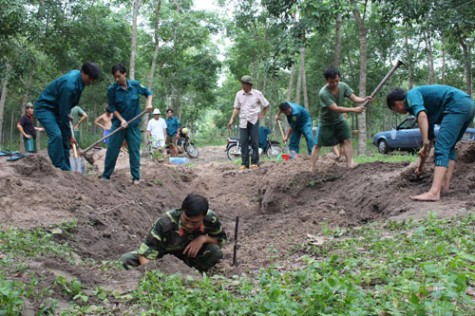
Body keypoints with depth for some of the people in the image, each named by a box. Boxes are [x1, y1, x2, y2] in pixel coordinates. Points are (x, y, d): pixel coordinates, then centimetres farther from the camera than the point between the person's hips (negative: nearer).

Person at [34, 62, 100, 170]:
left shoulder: (78, 75, -4)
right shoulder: (69, 85, -31)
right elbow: (64, 112, -26)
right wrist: (69, 135, -18)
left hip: (56, 109, 9)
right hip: (44, 107, -9)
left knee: (64, 138, 4)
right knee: (56, 135, -25)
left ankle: (66, 170, 8)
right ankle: (58, 168, -21)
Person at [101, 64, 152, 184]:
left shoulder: (135, 85, -7)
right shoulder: (112, 89, -11)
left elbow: (148, 92, 9)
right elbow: (112, 108, -6)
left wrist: (149, 103, -8)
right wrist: (122, 120, -17)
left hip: (133, 125, 1)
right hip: (118, 123, -1)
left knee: (134, 150, 3)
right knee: (112, 150, 2)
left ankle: (136, 177, 10)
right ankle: (105, 176, 14)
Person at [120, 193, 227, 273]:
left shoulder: (210, 218, -27)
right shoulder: (165, 223, -33)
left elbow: (221, 239, -8)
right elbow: (146, 253, -34)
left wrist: (203, 238, -27)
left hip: (190, 256, 1)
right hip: (164, 255, -1)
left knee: (216, 252, -29)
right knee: (126, 260, -23)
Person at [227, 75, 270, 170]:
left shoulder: (257, 94, -2)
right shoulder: (239, 94, 4)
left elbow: (266, 105, 10)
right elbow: (236, 108, 9)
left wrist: (262, 115, 3)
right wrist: (232, 119, 1)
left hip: (254, 121, -2)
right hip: (243, 121, 2)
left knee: (255, 142, 0)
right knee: (243, 143, 0)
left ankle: (255, 162, 6)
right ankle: (244, 163, 4)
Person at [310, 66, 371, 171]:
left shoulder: (343, 86, -15)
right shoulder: (323, 93, -33)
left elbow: (354, 98, -12)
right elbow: (335, 108, -37)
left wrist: (364, 99, -34)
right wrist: (354, 109, -42)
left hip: (339, 119, 5)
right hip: (325, 122, -5)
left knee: (347, 139, -4)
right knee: (317, 145, -2)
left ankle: (349, 163, -2)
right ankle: (311, 169, 3)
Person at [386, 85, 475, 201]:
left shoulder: (412, 95, 6)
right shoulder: (424, 106, 30)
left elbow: (422, 115, -17)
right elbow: (430, 138, 36)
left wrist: (425, 143, -20)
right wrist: (421, 165, 42)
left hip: (457, 105, -10)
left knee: (442, 148, -13)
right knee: (448, 148, 19)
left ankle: (434, 192, -20)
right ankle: (445, 186, 15)